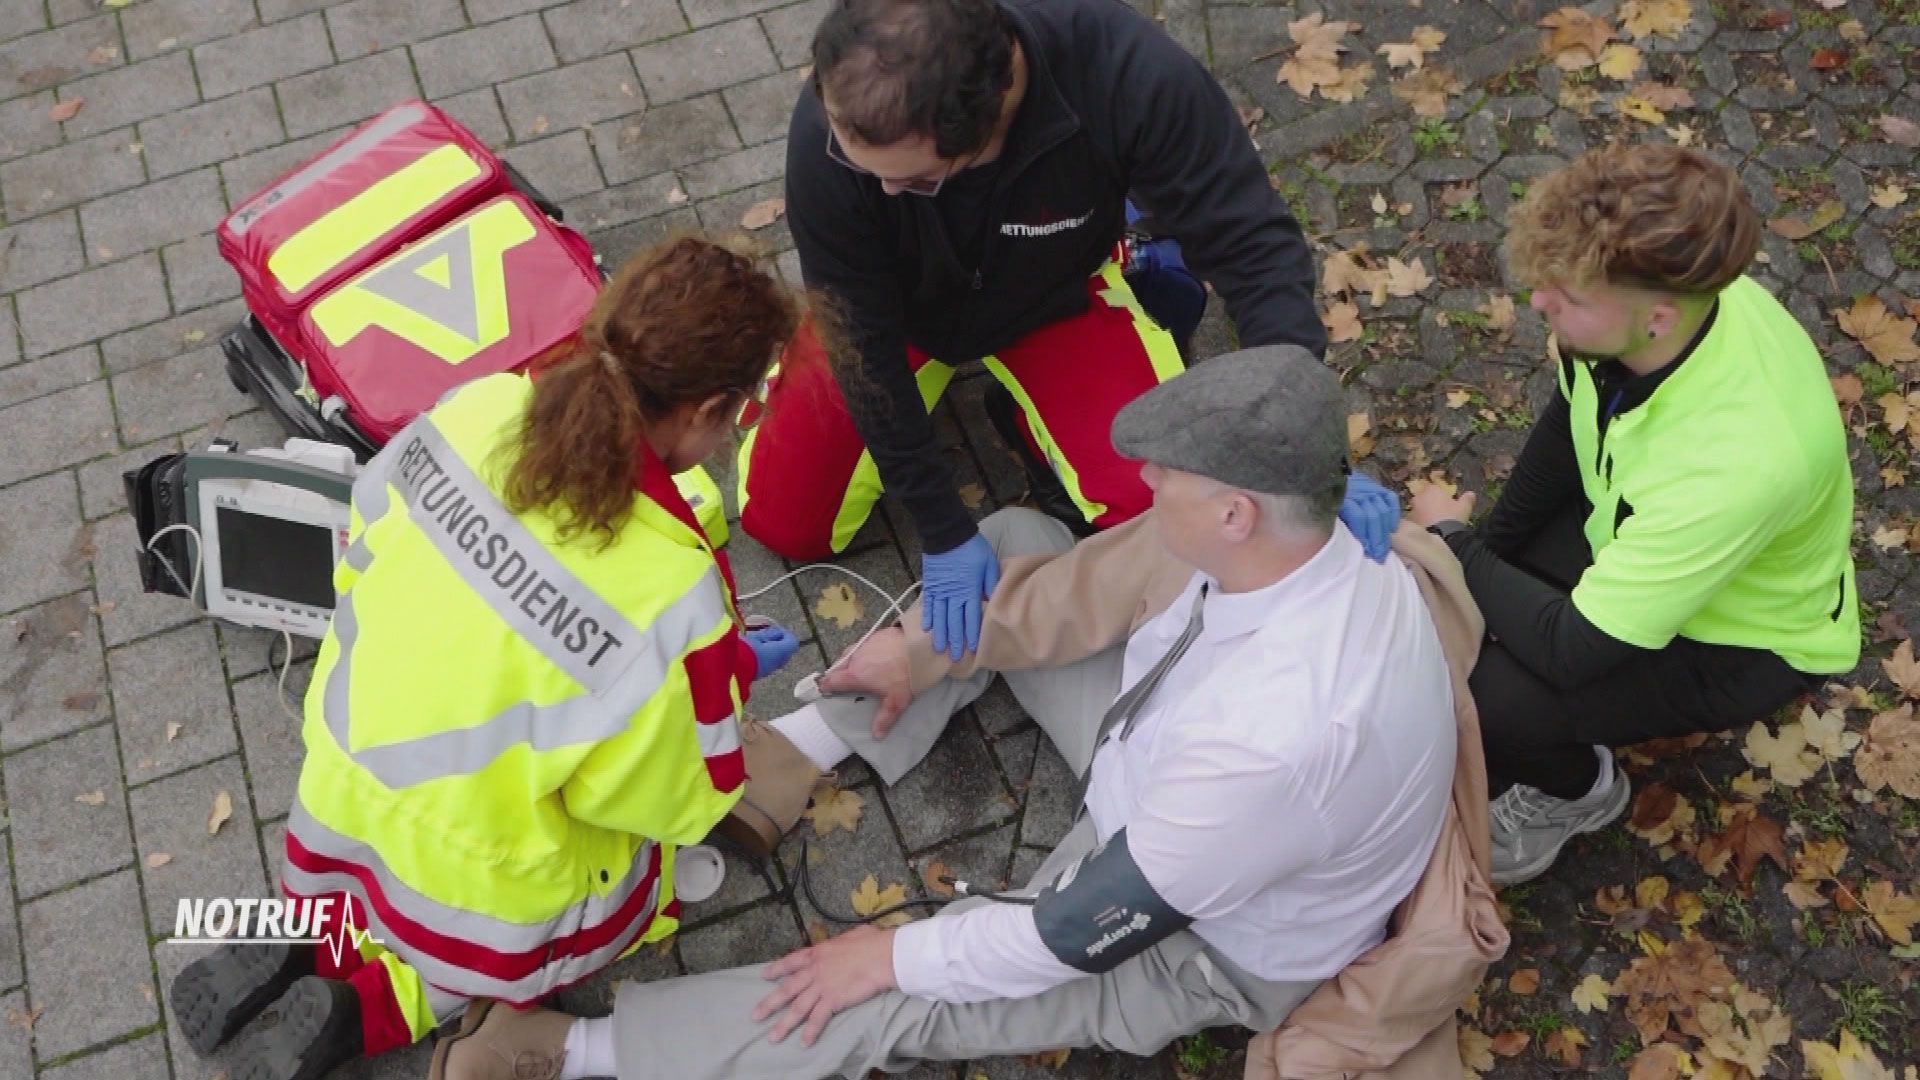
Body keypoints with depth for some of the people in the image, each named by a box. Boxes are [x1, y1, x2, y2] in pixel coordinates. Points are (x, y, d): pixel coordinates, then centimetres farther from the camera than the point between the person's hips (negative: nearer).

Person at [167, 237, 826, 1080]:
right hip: (472, 884, -6)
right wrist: (733, 671, -1)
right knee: (671, 867, 25)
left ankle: (302, 944, 18)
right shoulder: (670, 590, -33)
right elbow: (674, 799, -17)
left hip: (342, 784, 6)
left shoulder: (480, 409, -17)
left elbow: (363, 555, 0)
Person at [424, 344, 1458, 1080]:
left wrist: (896, 955, -18)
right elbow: (1085, 588, -5)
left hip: (1207, 944, -7)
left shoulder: (1278, 740, -44)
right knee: (1009, 545, 3)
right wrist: (925, 648, 4)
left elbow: (1081, 937, -31)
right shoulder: (1276, 525, -22)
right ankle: (792, 753, 3)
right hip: (1165, 771, 7)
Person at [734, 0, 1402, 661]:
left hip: (1054, 294, 0)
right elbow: (858, 335, -24)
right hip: (901, 305, 1)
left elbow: (1255, 245, -29)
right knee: (784, 525, -1)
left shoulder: (1127, 74, -39)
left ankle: (1027, 419, 12)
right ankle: (930, 374, 22)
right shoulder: (827, 132, -36)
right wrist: (941, 528, -20)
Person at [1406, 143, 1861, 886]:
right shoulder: (1665, 292, -24)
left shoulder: (1737, 459, -42)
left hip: (1741, 638, -6)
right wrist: (1482, 552, -4)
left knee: (1473, 700, -24)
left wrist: (1453, 541, -19)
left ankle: (1578, 789, 9)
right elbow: (1569, 429, -1)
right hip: (1630, 532, 6)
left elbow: (1571, 649, -33)